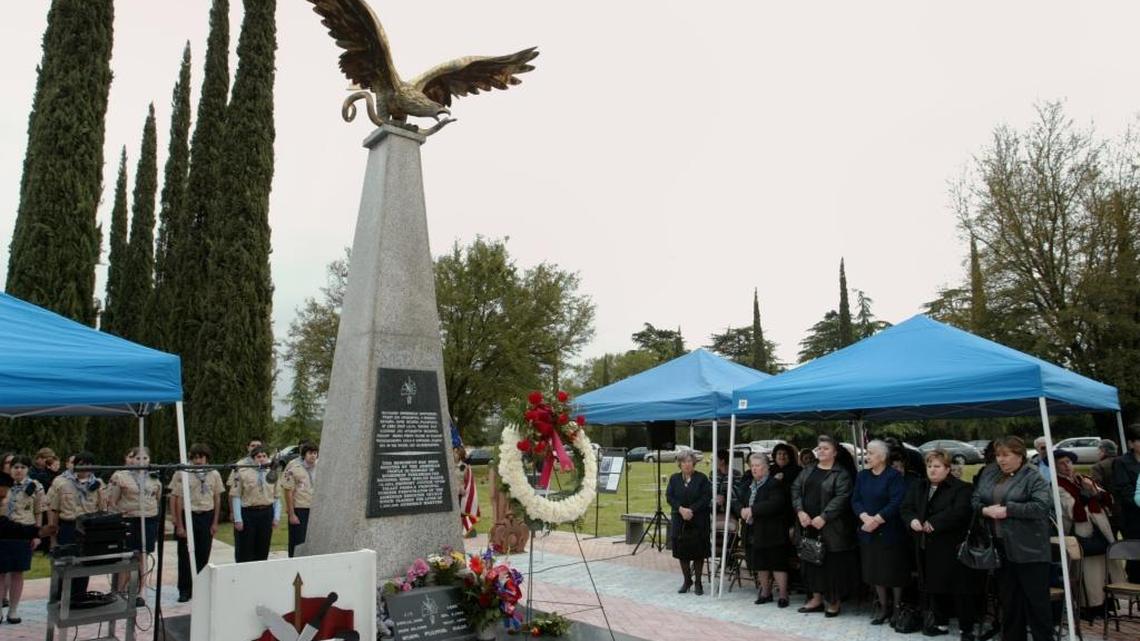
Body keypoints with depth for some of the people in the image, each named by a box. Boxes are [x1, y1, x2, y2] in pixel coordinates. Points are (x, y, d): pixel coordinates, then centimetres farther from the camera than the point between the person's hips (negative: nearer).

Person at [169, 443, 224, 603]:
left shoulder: (214, 474, 2)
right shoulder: (183, 474, -7)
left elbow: (217, 499, 7)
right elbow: (178, 500, -6)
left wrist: (215, 522, 4)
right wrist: (179, 525, -7)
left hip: (207, 517, 2)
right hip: (188, 516, -2)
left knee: (203, 555, 7)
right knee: (185, 555, 3)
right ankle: (184, 590, 16)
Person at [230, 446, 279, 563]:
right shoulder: (242, 472, -4)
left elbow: (277, 497, 9)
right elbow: (236, 497, -5)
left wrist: (276, 517, 2)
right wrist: (238, 519, -9)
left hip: (267, 513, 3)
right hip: (248, 513, -3)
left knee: (263, 549, 11)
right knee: (246, 550, 3)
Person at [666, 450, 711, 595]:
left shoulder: (702, 478, -3)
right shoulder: (674, 478, 7)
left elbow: (706, 497, -10)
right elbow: (669, 497, 0)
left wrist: (691, 510, -18)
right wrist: (681, 509, -15)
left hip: (699, 521, -3)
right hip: (680, 521, 3)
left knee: (698, 552, 2)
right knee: (682, 552, 7)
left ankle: (698, 582, 14)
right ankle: (687, 580, 22)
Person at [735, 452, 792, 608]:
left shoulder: (774, 484, -12)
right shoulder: (748, 485, 13)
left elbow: (775, 504, -25)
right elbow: (739, 502, 13)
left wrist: (752, 510, -23)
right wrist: (742, 510, -10)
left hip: (772, 533, -7)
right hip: (754, 532, 8)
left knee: (777, 564, -2)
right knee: (760, 564, 14)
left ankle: (783, 595, 7)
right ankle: (765, 593, 27)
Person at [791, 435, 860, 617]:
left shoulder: (841, 474, -6)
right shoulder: (808, 471, 11)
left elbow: (842, 498, -16)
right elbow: (796, 489, 7)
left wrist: (824, 517, -21)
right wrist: (800, 511, -8)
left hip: (831, 528, -6)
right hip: (808, 525, 6)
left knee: (832, 562, 0)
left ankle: (834, 601, 14)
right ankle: (817, 598, 22)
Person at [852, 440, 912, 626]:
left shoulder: (894, 476, -10)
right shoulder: (862, 476, 8)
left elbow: (896, 503, -18)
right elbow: (855, 500, 3)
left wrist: (876, 520, -20)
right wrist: (865, 517, -15)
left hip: (890, 532, -5)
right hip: (868, 531, 5)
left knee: (893, 570, 3)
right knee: (874, 570, 10)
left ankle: (897, 607, 21)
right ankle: (883, 606, 24)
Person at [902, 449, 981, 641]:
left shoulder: (961, 488, -7)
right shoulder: (918, 487, 13)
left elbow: (959, 512, -21)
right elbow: (906, 508, 7)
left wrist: (933, 523, -22)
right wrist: (913, 520, -14)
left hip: (952, 547, -6)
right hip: (927, 547, 6)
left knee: (960, 588, 0)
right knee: (935, 586, 15)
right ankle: (940, 622, 28)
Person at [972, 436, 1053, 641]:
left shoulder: (1033, 477, -9)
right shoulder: (989, 474, 10)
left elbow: (1042, 506, -21)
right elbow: (975, 500, 11)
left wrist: (1007, 510, -21)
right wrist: (986, 510, -10)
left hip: (1029, 549, -6)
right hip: (1001, 548, 6)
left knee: (1036, 601, 3)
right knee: (1008, 600, 16)